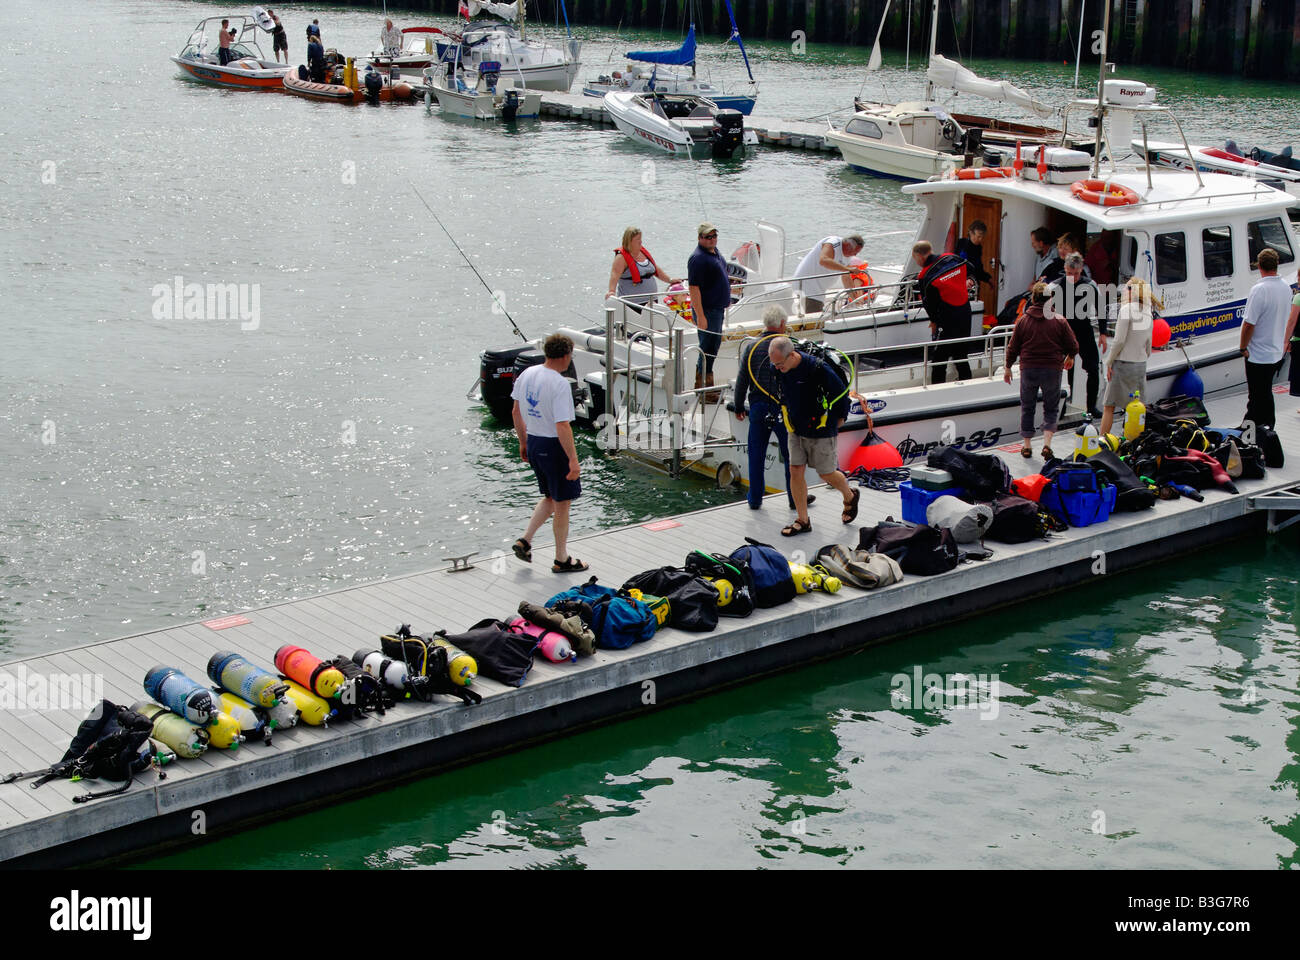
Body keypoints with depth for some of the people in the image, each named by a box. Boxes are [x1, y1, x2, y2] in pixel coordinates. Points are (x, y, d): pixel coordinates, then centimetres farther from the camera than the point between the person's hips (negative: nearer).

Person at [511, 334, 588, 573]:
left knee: (551, 498, 23)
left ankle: (524, 541, 17)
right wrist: (573, 459, -21)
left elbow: (516, 412, 12)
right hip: (554, 446, -8)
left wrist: (523, 442, 23)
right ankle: (562, 560, 15)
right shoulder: (560, 384, -22)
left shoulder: (526, 374, 3)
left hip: (533, 443, 8)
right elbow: (563, 426, -25)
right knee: (562, 503, 6)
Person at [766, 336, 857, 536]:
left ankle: (850, 497, 36)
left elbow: (841, 392, -11)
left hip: (820, 430, -6)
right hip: (796, 430, 6)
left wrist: (839, 417, 1)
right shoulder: (780, 370, -7)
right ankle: (802, 520, 10)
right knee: (795, 471, 1)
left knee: (826, 473, 5)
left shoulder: (817, 368, -25)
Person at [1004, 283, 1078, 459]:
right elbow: (1073, 346, 0)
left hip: (1028, 370, 1)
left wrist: (1008, 367, 17)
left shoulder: (1023, 321, -3)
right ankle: (1047, 443, -6)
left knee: (1027, 407, 14)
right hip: (1052, 370, -1)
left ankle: (1026, 446, 18)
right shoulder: (1059, 321, -6)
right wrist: (1070, 358, 22)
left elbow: (1012, 348, 2)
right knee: (1051, 408, 10)